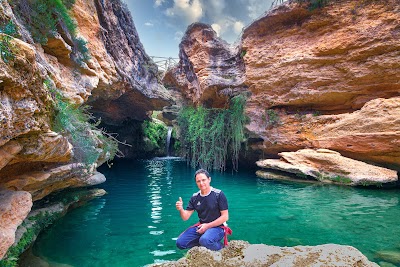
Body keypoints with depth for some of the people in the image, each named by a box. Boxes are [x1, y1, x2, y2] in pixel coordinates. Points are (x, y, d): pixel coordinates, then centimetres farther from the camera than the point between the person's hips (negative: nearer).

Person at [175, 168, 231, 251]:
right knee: (180, 243, -10)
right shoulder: (195, 197, 3)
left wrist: (208, 226, -15)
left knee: (205, 240, -35)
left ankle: (220, 247, -3)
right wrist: (181, 209, -21)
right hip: (201, 226, 5)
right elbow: (185, 217, 1)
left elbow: (225, 216, -11)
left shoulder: (218, 194, -12)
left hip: (217, 226, -5)